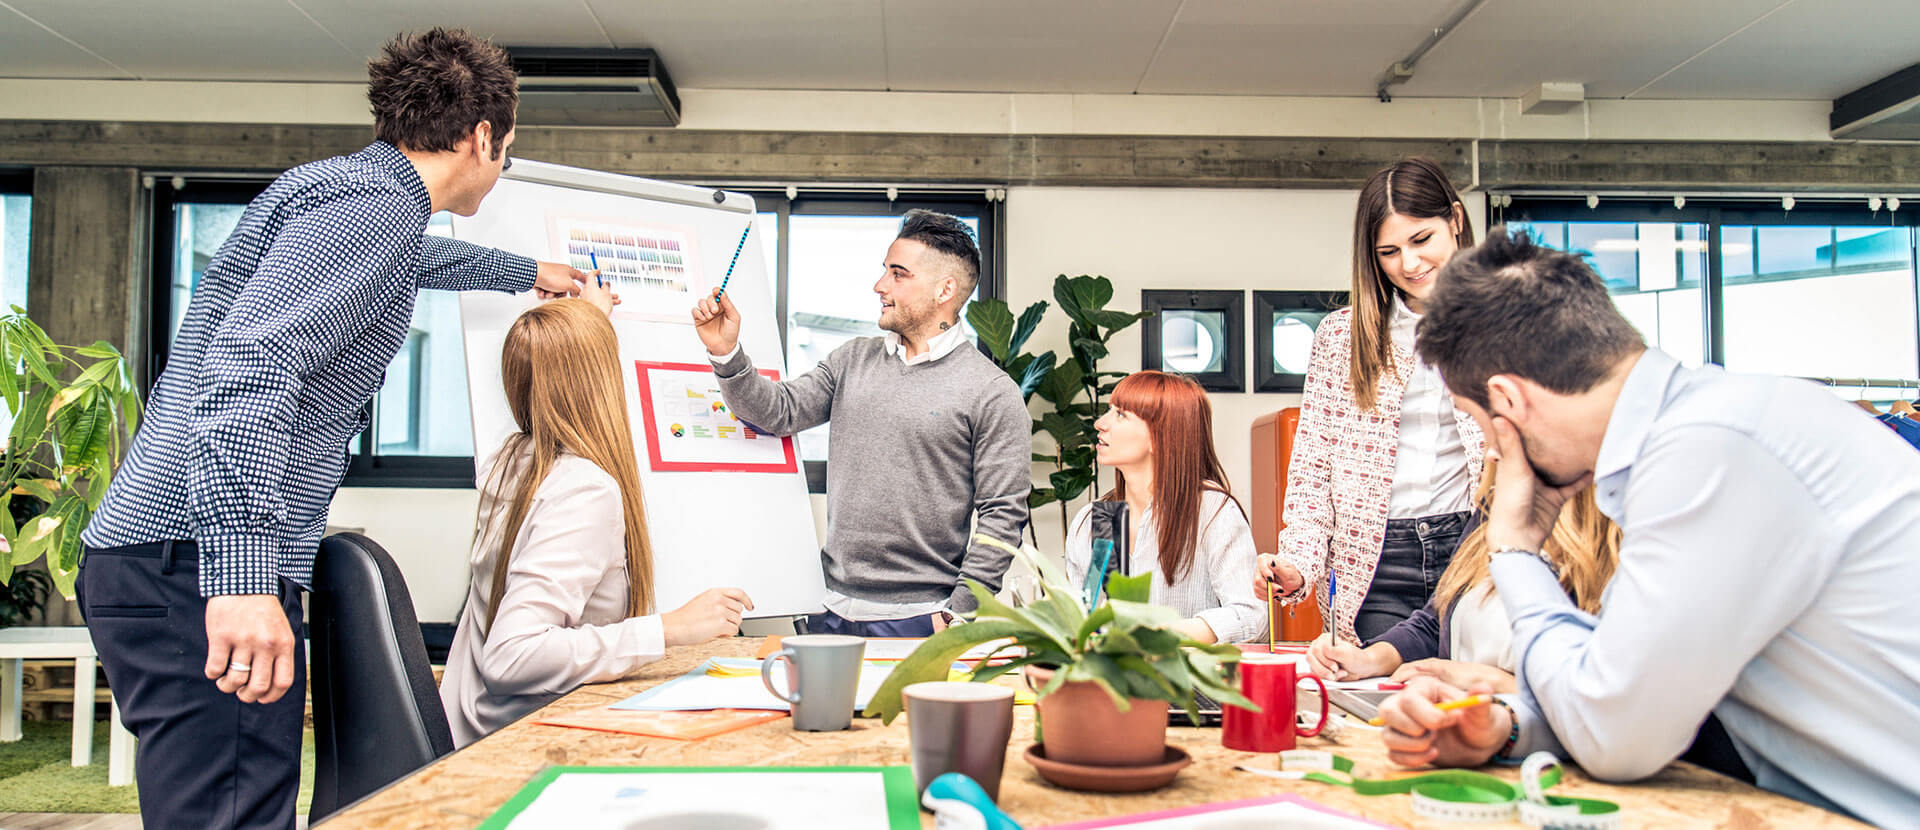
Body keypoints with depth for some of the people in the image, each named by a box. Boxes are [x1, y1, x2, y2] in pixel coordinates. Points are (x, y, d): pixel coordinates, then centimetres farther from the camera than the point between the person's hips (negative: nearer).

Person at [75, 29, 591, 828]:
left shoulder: (347, 191, 20)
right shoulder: (373, 198, -11)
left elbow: (418, 255, 46)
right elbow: (249, 362, -25)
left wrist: (526, 272, 61)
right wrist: (242, 571, -33)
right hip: (198, 564, -10)